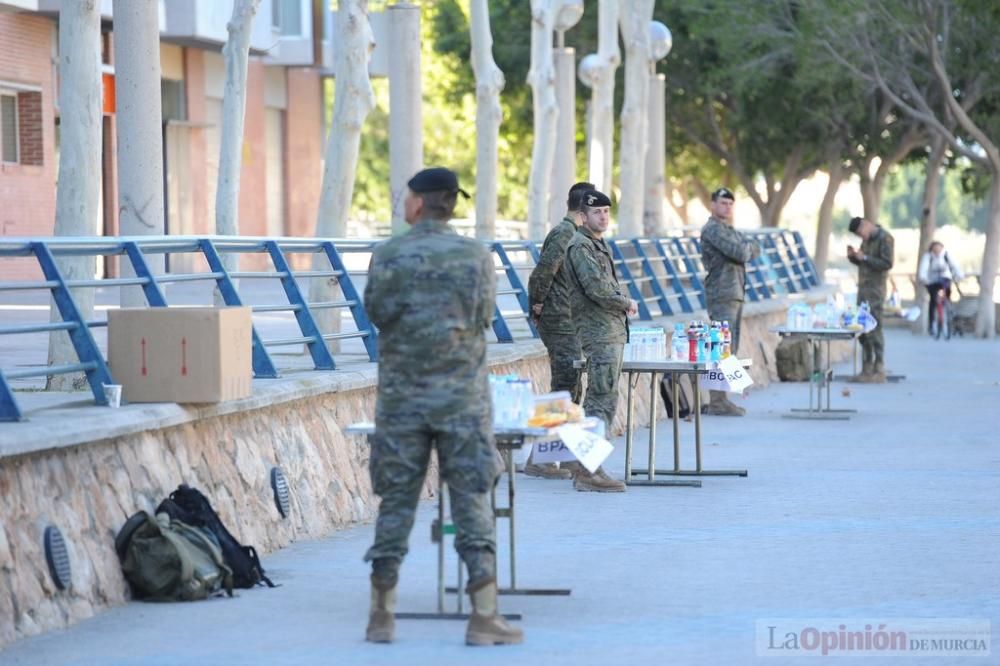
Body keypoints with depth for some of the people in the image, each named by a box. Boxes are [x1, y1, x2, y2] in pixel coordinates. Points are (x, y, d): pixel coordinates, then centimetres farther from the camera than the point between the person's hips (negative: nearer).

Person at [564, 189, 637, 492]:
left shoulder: (598, 244, 20)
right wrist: (628, 304, -8)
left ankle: (583, 466, 18)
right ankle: (590, 470, -14)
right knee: (603, 399, -13)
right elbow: (596, 289, -21)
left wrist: (622, 305, 6)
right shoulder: (580, 246, -12)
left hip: (612, 330, 10)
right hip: (599, 331, -10)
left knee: (597, 399, 13)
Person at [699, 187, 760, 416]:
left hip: (736, 294, 10)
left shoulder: (729, 230, 23)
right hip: (722, 296, -10)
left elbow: (754, 249, 15)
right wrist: (747, 247, 3)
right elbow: (740, 253, -18)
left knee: (730, 348, 11)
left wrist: (747, 247, -4)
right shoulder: (713, 229, -9)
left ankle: (720, 400, 15)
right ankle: (717, 402, -15)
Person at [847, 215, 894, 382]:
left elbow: (887, 263, -17)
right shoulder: (866, 240, 17)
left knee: (874, 330, -9)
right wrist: (853, 256, 5)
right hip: (863, 289, 8)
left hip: (875, 290, -8)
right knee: (863, 331, 7)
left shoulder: (885, 238, -8)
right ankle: (867, 370, 12)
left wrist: (864, 257, -20)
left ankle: (879, 371, -7)